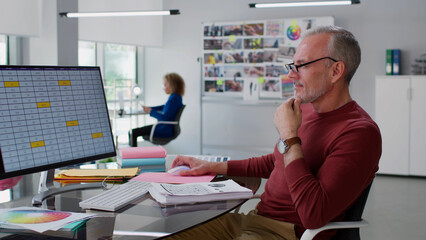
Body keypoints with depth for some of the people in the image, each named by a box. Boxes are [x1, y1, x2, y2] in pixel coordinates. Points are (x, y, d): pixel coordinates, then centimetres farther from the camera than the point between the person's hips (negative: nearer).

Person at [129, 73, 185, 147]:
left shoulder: (174, 99, -21)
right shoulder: (175, 97, 9)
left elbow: (164, 117, -25)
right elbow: (165, 107, 26)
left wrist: (151, 111, -14)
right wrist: (149, 108, 16)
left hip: (165, 130, -11)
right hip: (164, 126, 11)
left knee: (133, 133, -14)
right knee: (131, 132, 15)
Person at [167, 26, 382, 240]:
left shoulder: (360, 132, -17)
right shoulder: (306, 110, 11)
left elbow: (313, 215, -28)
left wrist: (288, 136, -20)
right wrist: (213, 167, 21)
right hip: (255, 218, 8)